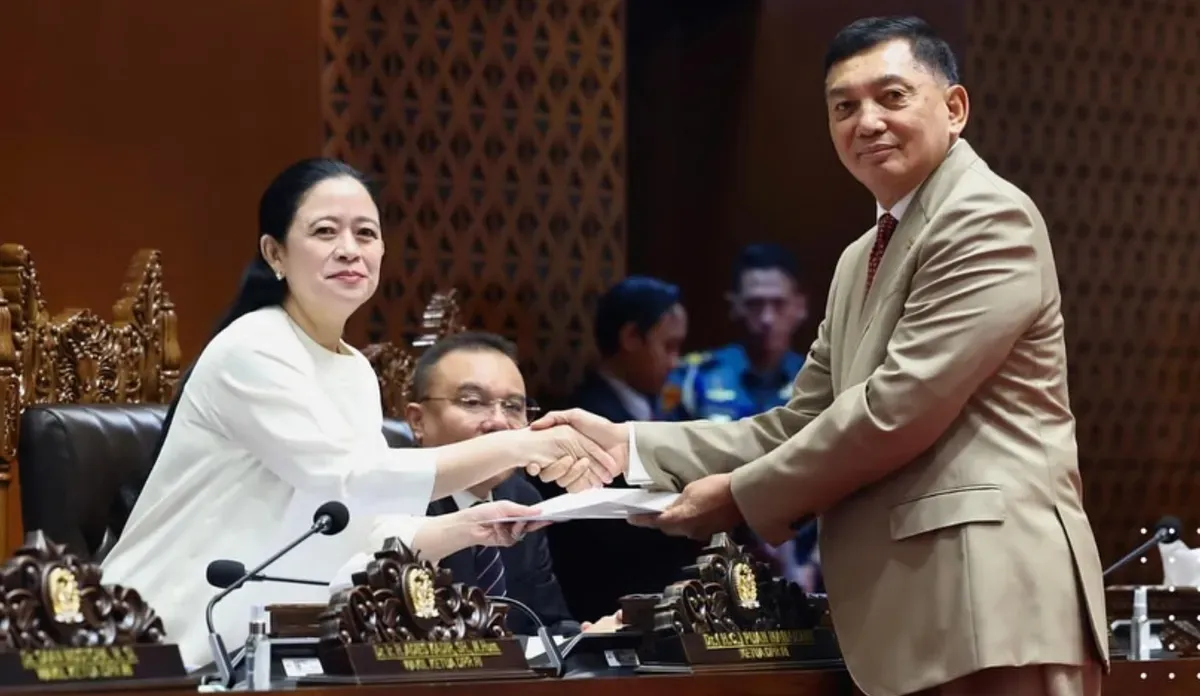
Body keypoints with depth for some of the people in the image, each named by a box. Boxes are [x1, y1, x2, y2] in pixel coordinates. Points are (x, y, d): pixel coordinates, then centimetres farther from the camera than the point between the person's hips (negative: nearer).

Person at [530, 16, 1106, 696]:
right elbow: (799, 426, 20)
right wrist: (632, 444, 9)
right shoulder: (862, 259, 23)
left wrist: (742, 495, -7)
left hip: (991, 592, -9)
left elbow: (899, 406, -15)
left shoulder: (988, 218, -8)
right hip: (912, 606, 9)